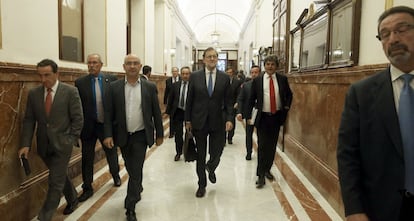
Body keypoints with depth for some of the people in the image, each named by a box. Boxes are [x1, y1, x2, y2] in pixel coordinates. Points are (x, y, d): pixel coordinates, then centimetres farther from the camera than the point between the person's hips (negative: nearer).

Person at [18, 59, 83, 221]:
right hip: (44, 145, 4)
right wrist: (26, 144, -5)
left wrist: (71, 140, -10)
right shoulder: (33, 93, 2)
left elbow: (78, 119, -6)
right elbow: (29, 120, 3)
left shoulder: (70, 91, -9)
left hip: (62, 144, -4)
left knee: (55, 183, -3)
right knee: (60, 177, 20)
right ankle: (72, 199, 43)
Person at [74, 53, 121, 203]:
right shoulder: (80, 82, -4)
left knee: (112, 154, 18)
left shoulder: (111, 80, -4)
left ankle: (116, 176, 45)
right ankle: (87, 189, 25)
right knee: (87, 158, 9)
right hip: (88, 126, 0)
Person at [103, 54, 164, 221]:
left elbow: (156, 113, 1)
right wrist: (108, 135, -9)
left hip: (141, 135, -2)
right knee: (130, 169, 17)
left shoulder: (149, 87, -2)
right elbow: (108, 113, -2)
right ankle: (138, 188, 46)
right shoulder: (114, 87, -2)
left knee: (136, 171, -3)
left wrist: (159, 134, 2)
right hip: (123, 136, 2)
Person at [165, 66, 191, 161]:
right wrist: (168, 111, 6)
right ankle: (178, 152, 24)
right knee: (178, 134, 8)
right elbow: (170, 99, 7)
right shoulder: (175, 85, 2)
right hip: (178, 112, 2)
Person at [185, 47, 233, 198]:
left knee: (216, 154, 4)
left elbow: (228, 101, 3)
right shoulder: (194, 76, 0)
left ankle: (211, 169, 41)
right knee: (200, 156, 10)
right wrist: (187, 120, 1)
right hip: (199, 122, 0)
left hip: (217, 122, 0)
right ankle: (202, 184, 28)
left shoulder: (224, 78, 2)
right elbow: (189, 100, 3)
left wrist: (229, 119, -7)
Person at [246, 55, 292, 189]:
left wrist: (287, 106, 3)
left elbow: (289, 94, 17)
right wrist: (249, 116, -1)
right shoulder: (257, 80, -1)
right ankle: (261, 175, 3)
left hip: (276, 117, 2)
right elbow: (251, 99, 2)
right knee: (262, 146, -4)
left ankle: (267, 170, 28)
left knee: (272, 146, 11)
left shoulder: (282, 79, 3)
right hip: (262, 117, -2)